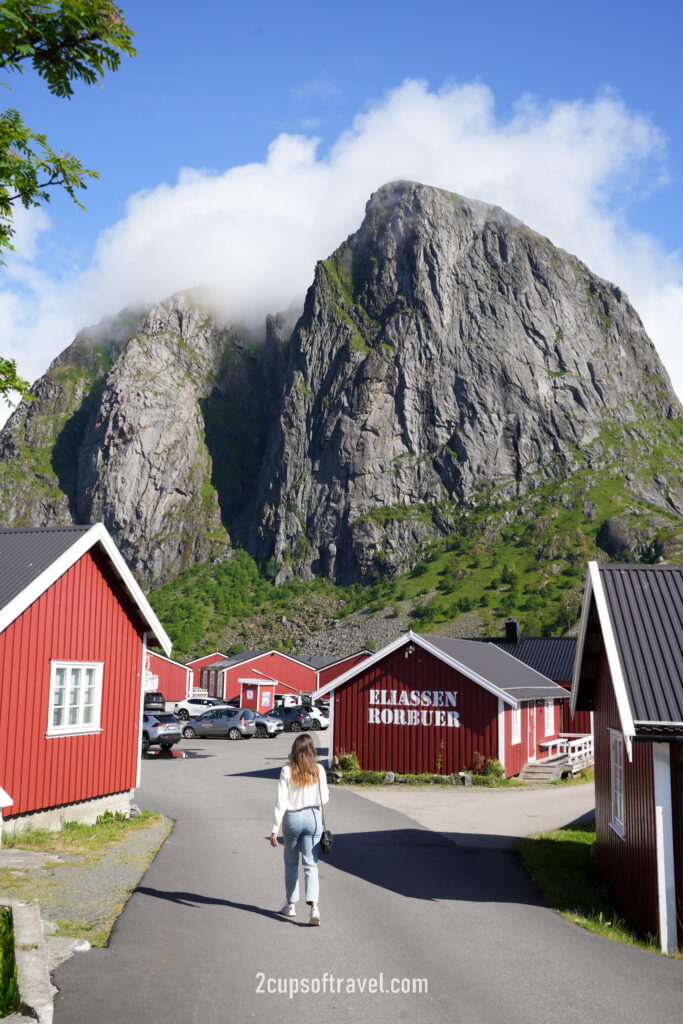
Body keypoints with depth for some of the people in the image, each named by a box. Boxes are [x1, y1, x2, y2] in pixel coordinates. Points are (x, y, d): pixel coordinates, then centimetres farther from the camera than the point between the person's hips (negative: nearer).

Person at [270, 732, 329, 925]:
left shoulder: (287, 770, -10)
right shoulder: (318, 770, -5)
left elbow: (281, 802, -11)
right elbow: (324, 798, 1)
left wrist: (274, 829, -7)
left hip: (292, 818, -1)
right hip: (313, 817, 1)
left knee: (291, 864, 18)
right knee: (311, 865, 5)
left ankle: (291, 905, 27)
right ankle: (314, 906, -11)